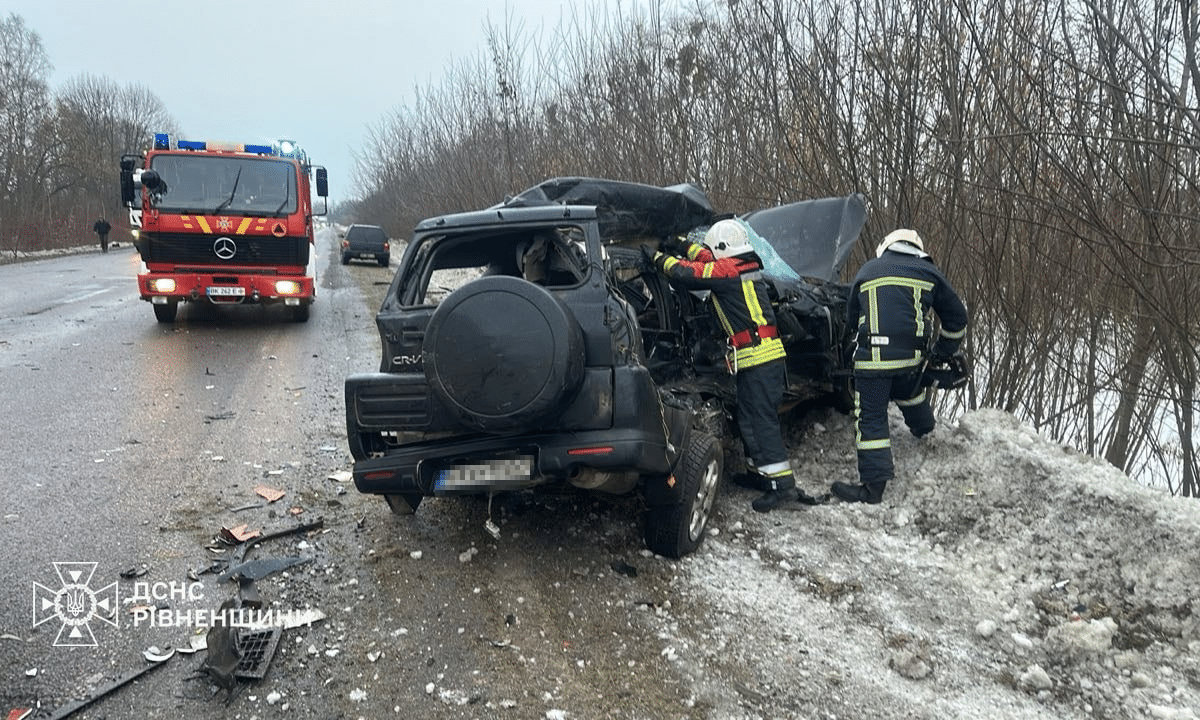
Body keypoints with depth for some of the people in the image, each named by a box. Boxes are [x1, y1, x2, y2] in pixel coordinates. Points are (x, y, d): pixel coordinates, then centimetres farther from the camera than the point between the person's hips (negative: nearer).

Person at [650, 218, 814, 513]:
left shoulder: (728, 271, -12)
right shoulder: (747, 266, 15)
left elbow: (685, 274, -11)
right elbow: (711, 261, 32)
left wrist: (659, 257, 6)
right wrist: (683, 245, 35)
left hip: (757, 360, -10)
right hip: (771, 355, 10)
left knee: (759, 421, -9)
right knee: (753, 417, 19)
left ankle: (781, 484, -10)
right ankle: (763, 472, 29)